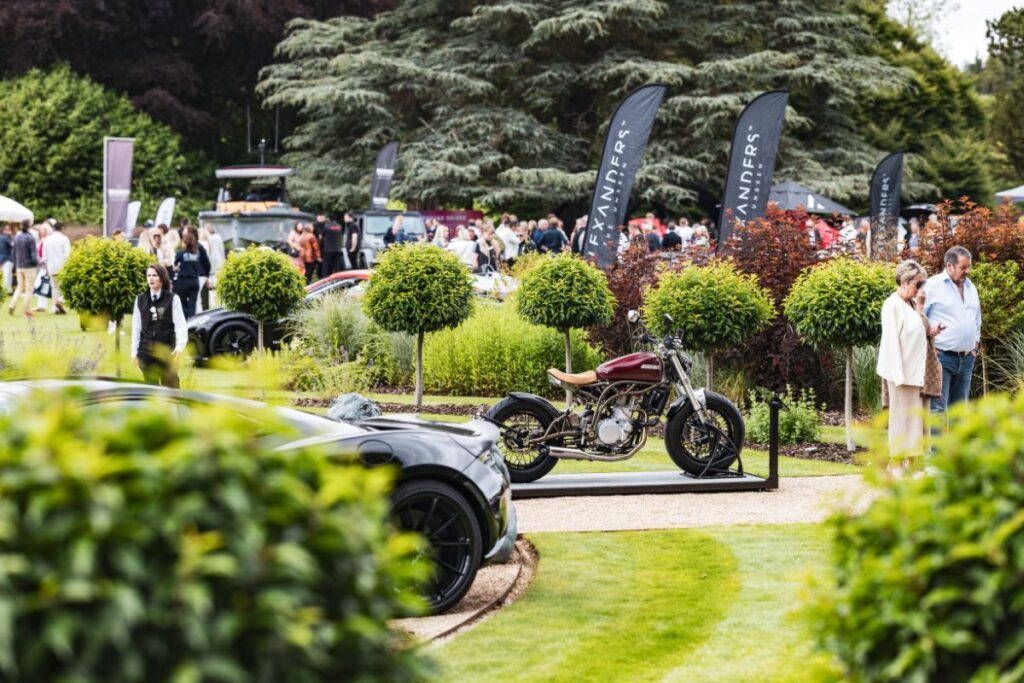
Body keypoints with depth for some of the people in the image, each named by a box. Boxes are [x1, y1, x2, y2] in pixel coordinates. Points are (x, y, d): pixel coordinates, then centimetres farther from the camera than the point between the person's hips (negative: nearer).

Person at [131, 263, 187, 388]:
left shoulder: (172, 299, -2)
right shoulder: (140, 300, 7)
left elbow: (180, 325, -6)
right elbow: (136, 327, 10)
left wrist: (180, 346, -20)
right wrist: (134, 351, 8)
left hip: (167, 351, -3)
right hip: (146, 352, 3)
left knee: (170, 387, 1)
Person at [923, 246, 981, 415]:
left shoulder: (970, 287, 14)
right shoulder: (933, 285, -7)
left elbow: (977, 319, 26)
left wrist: (975, 343, 16)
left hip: (966, 358, 7)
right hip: (941, 356, -7)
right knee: (937, 408, -10)